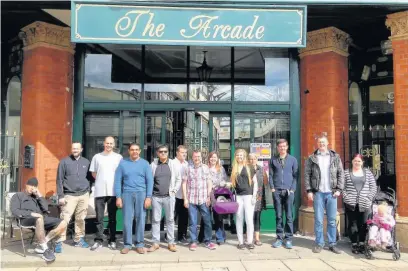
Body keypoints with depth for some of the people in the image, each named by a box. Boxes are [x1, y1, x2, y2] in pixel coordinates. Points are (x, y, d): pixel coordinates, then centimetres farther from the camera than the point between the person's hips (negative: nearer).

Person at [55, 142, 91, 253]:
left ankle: (79, 239, 21)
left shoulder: (86, 162, 9)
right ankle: (60, 242, -2)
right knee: (64, 219, -8)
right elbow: (59, 180, -2)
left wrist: (88, 191, 10)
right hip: (69, 195, -3)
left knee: (81, 219, 9)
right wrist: (61, 196, -7)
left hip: (84, 195, 3)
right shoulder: (64, 162, -1)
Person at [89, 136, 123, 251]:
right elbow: (93, 173, 13)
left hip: (113, 191, 0)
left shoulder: (118, 157, 4)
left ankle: (112, 240, 15)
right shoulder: (97, 157, 7)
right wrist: (102, 181, 4)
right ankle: (98, 240, 12)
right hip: (99, 191, 1)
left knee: (112, 217, 7)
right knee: (99, 217, 4)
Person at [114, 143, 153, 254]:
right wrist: (118, 197, -3)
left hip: (141, 194, 0)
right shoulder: (123, 163, 6)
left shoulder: (145, 163, 5)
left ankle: (139, 244, 13)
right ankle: (127, 244, 13)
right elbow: (118, 181, 5)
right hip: (127, 194, 0)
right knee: (127, 220, 2)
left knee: (140, 219, 3)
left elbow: (150, 181, 2)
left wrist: (148, 197, -6)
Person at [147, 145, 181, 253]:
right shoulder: (153, 165, 1)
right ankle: (156, 243, 16)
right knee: (155, 220, 6)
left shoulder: (173, 165, 2)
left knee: (170, 220, 6)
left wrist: (174, 190, -2)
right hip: (156, 196, 0)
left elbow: (178, 179, 6)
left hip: (169, 196, 0)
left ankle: (171, 243, 15)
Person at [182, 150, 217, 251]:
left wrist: (209, 197, 0)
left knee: (207, 221, 4)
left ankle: (208, 241, 16)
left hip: (203, 200, 1)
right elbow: (184, 184, 4)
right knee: (192, 222, 5)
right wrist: (185, 199, 0)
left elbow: (209, 183, 7)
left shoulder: (205, 168, 6)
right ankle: (193, 242, 16)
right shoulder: (188, 168, 3)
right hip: (191, 200, -1)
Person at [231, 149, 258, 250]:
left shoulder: (250, 168, 2)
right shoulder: (233, 169, 9)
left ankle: (250, 242, 8)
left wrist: (254, 196, -5)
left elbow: (255, 182, 2)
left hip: (248, 195, -2)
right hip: (238, 196, 2)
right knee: (239, 219, 6)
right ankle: (240, 242, 13)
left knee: (249, 219, -3)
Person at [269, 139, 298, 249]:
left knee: (289, 216, 0)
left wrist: (292, 189, -5)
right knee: (279, 216, 4)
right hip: (276, 191, 1)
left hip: (289, 191, -1)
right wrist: (272, 188, -2)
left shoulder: (293, 159, 7)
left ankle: (288, 239, 8)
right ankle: (279, 238, 11)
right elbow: (270, 175, 9)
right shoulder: (273, 160, 9)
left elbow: (295, 176, 5)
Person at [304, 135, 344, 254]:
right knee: (318, 220, 3)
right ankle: (319, 243, 13)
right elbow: (307, 175, 2)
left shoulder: (335, 157, 8)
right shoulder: (311, 158, 5)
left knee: (332, 220, 7)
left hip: (331, 193, 1)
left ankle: (332, 244, 16)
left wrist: (339, 189, -3)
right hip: (318, 193, -1)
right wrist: (309, 191, -5)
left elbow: (341, 174, 6)